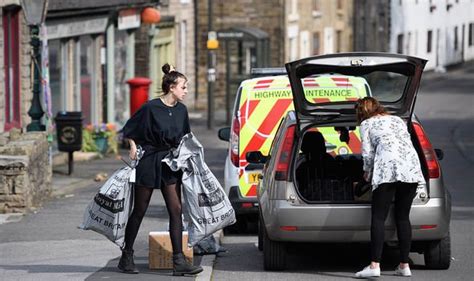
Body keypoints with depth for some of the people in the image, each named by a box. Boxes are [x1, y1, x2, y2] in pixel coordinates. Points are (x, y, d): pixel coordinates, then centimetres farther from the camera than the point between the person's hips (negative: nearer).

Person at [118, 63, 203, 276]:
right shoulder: (151, 108, -14)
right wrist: (133, 148, -11)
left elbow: (185, 137, 19)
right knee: (139, 211, 4)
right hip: (148, 162, -5)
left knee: (175, 209, -5)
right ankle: (126, 256, 17)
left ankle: (178, 260, -7)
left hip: (169, 164, 5)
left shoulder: (181, 110, 4)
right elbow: (129, 130, -3)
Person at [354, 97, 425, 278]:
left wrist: (367, 172, 25)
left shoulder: (367, 124, 15)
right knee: (403, 217, 10)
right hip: (411, 166, 5)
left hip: (387, 167, -5)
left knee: (379, 217, -7)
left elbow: (368, 153, 7)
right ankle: (404, 265, 8)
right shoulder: (398, 120, 29)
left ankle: (375, 265, -17)